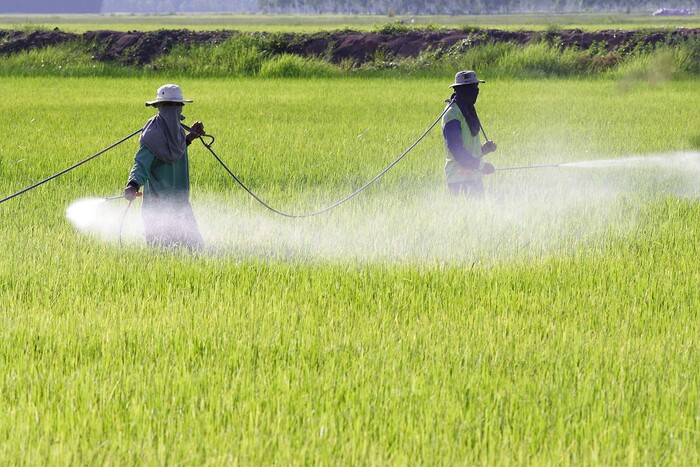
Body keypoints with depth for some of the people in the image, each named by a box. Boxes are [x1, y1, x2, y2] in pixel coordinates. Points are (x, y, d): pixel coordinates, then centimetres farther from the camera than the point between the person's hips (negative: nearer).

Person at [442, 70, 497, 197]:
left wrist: (484, 148, 5)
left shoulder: (468, 111, 16)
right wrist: (480, 166, -19)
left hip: (474, 177, 9)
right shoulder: (453, 114, -14)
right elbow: (455, 148, -20)